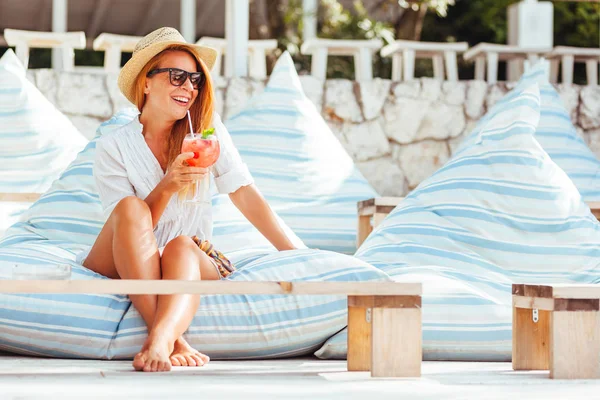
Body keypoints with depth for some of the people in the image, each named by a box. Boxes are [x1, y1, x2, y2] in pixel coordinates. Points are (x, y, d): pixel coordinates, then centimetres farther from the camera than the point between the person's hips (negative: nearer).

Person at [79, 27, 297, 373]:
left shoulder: (207, 128, 2)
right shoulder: (113, 147, -1)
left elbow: (245, 195, -3)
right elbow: (131, 224, -8)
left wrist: (297, 256, -12)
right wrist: (168, 186, -25)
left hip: (192, 263, 1)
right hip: (125, 268, -1)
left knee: (181, 246, -32)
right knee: (131, 208, -29)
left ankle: (159, 341, -61)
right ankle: (172, 340, -44)